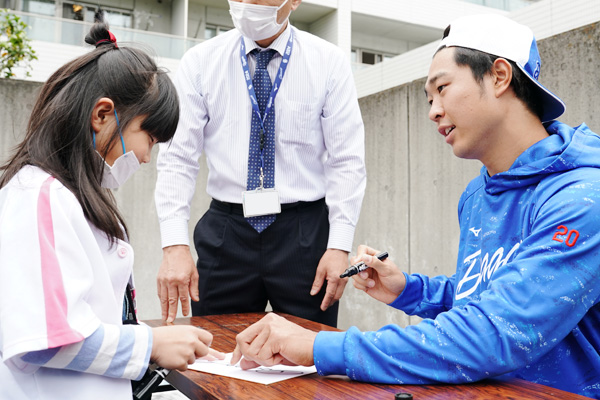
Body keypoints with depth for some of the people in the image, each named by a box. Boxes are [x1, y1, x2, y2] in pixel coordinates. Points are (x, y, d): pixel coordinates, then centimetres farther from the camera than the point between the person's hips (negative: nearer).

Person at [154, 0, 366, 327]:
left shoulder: (329, 62, 0)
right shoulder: (199, 62, 3)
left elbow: (347, 161, -3)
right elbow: (177, 159, -2)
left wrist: (340, 246, -11)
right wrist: (174, 245, -13)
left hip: (305, 235, 0)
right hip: (225, 233, 1)